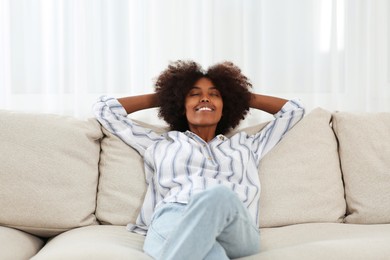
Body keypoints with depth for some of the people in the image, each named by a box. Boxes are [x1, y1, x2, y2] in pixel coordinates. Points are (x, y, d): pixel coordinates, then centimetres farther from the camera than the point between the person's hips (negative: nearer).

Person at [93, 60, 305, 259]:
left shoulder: (246, 146, 37)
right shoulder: (160, 145, 34)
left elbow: (294, 110, 45)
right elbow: (105, 109, 40)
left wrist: (241, 95, 50)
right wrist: (159, 97, 47)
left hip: (235, 232, 1)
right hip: (171, 223, 0)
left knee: (218, 195, -40)